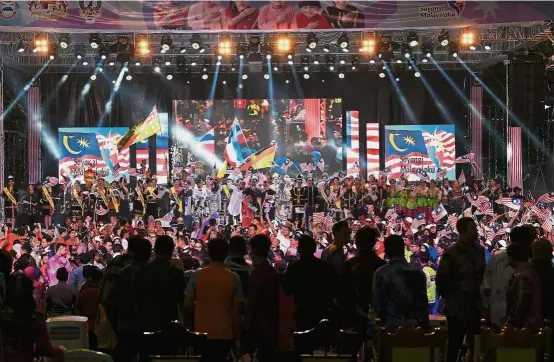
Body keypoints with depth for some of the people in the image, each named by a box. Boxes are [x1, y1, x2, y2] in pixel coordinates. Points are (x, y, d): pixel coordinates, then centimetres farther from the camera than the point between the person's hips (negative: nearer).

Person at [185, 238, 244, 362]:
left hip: (202, 333, 1)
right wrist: (237, 338, 0)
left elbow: (187, 304, -4)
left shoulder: (197, 275, -4)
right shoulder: (234, 278, -7)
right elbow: (236, 310, -8)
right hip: (225, 334, -1)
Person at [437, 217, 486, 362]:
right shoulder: (451, 253, -11)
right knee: (455, 346, 1)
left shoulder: (479, 250, 7)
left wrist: (480, 299, 9)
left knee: (475, 347, 8)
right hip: (457, 309, -5)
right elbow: (441, 280, -9)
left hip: (475, 308, 5)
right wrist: (450, 299, -4)